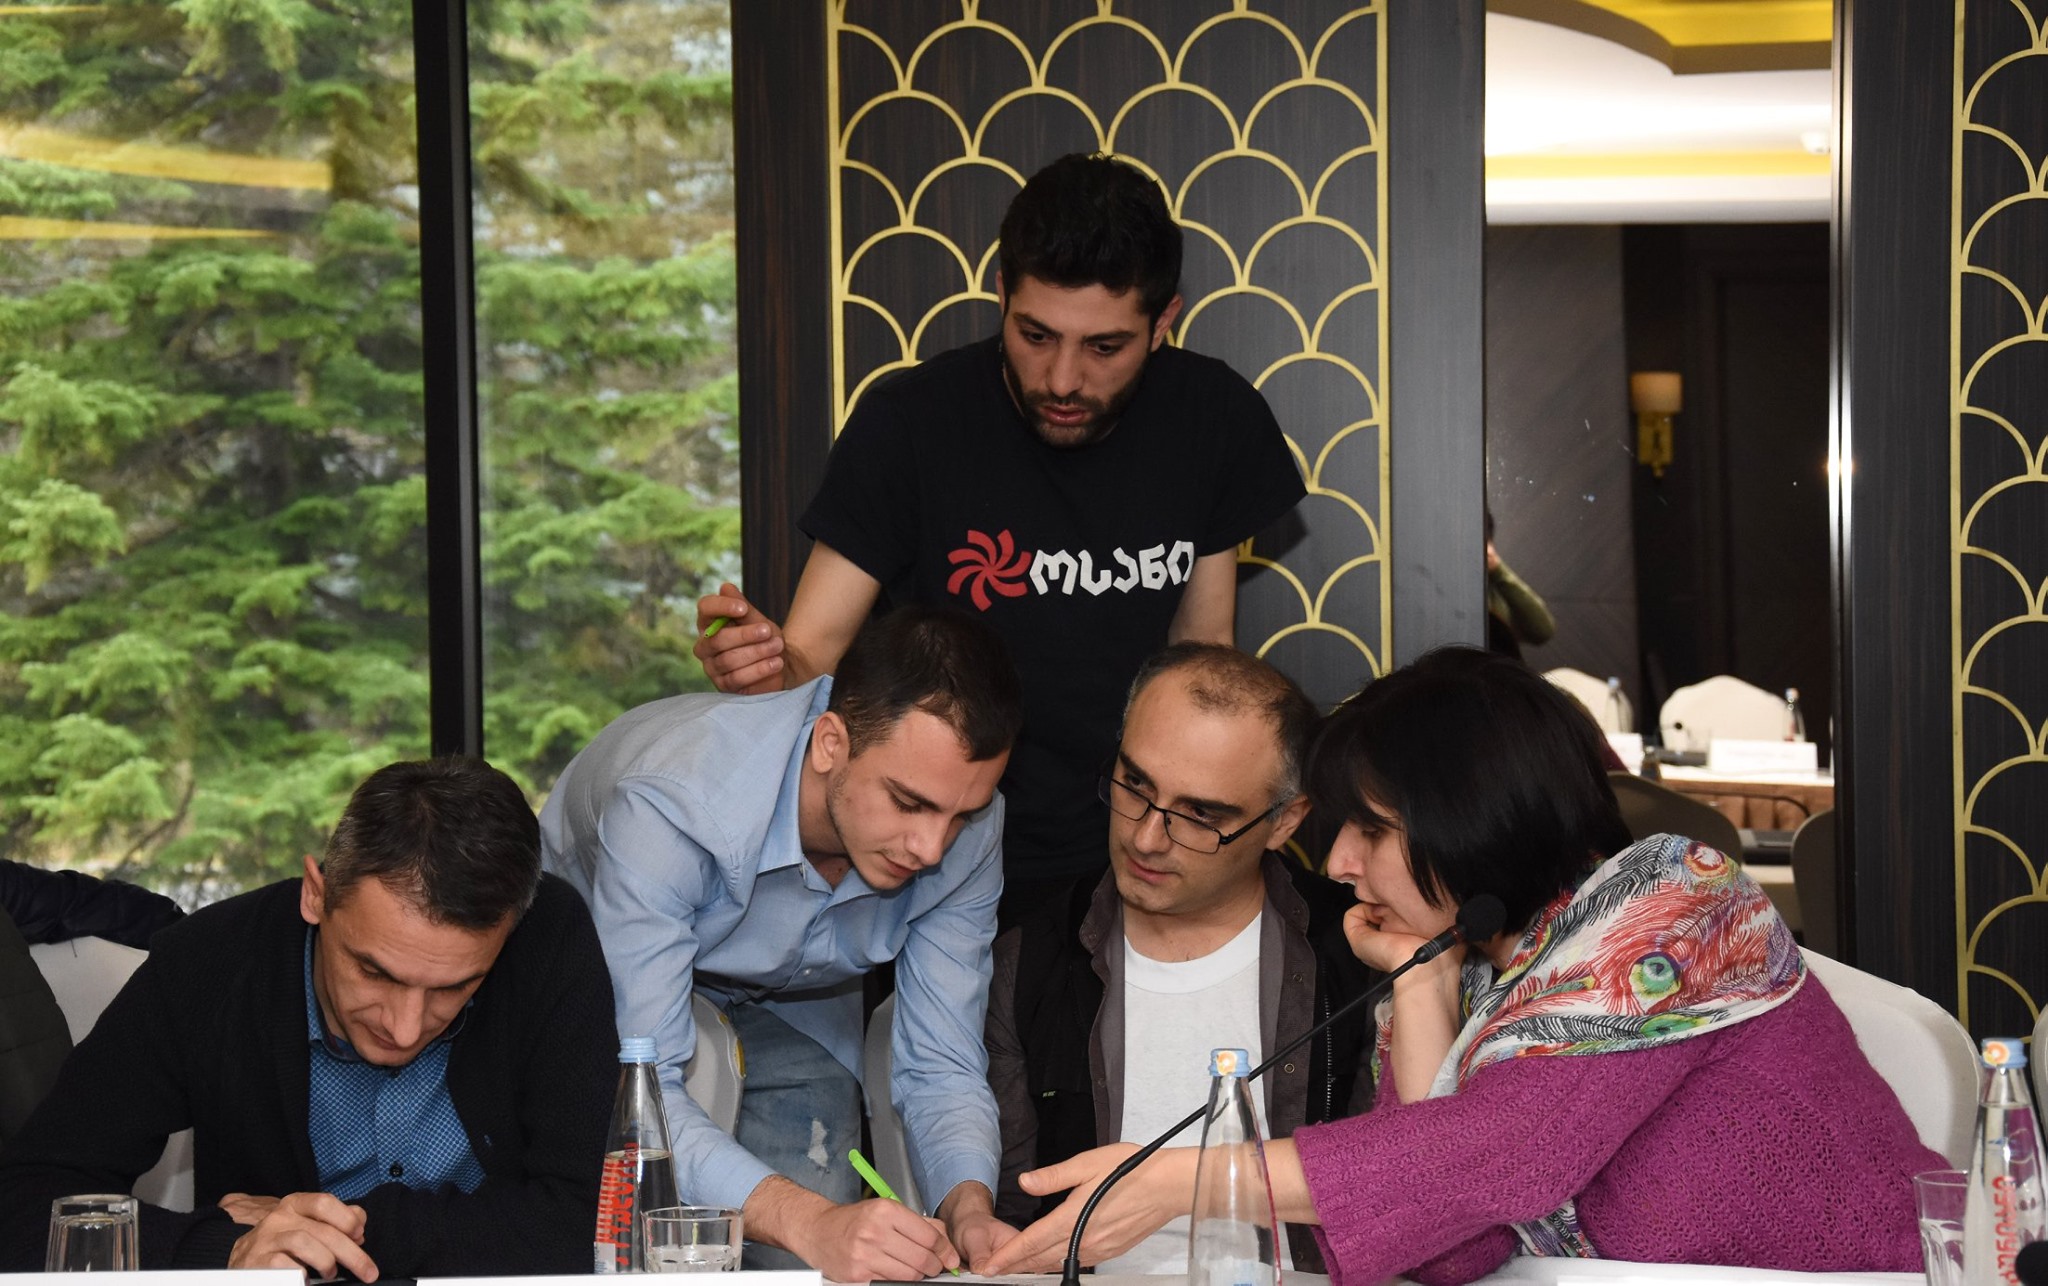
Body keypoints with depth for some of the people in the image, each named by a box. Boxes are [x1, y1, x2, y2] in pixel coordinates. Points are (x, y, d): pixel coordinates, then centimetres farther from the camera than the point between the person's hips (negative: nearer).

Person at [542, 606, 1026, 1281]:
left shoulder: (964, 830, -25)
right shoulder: (668, 806, -42)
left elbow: (941, 1069, -18)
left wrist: (969, 1207, -40)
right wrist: (810, 1222, -59)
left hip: (788, 1001, 3)